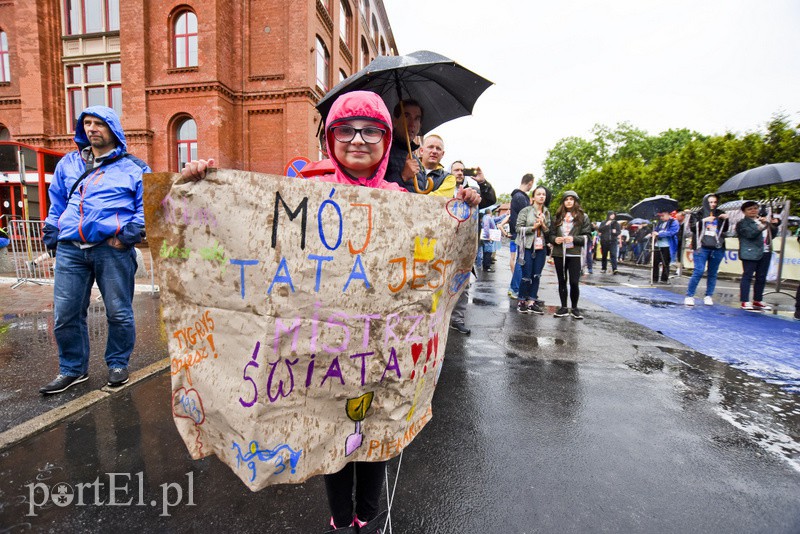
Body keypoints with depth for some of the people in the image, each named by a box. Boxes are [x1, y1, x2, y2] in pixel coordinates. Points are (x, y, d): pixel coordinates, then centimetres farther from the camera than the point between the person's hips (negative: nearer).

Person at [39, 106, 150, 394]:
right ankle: (72, 369, 24)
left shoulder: (134, 168, 5)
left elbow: (147, 206, 0)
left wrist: (128, 235, -11)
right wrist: (52, 236, 13)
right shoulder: (68, 163, 18)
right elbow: (56, 203, 24)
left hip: (113, 249, -4)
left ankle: (118, 364, 23)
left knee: (119, 313, 3)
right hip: (70, 249, 4)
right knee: (65, 314, 6)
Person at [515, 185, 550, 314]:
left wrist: (544, 227, -6)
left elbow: (549, 231, 14)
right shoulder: (525, 211, -3)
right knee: (526, 276, -3)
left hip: (541, 247, 5)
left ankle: (531, 302, 12)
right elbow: (518, 228, -7)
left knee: (536, 276, 5)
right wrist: (533, 227, -17)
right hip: (527, 247, -5)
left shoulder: (547, 212, 12)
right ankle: (521, 301, 12)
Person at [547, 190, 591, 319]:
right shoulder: (558, 217, 11)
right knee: (562, 281, 9)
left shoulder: (583, 217, 4)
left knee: (574, 282, -5)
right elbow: (550, 234, 12)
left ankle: (574, 308, 12)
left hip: (574, 254, -3)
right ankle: (564, 307, 18)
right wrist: (555, 239, -9)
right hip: (559, 253, 3)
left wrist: (574, 239, -16)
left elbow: (587, 236, 0)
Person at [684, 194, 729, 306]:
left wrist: (725, 220, -2)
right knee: (698, 272, -10)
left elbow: (725, 230, 14)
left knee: (713, 273, 5)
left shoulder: (720, 214, 13)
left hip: (717, 248, 4)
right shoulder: (699, 213, 5)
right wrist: (703, 221, -16)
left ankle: (709, 296, 12)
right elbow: (692, 227, -4)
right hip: (702, 247, -3)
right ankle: (689, 295, -4)